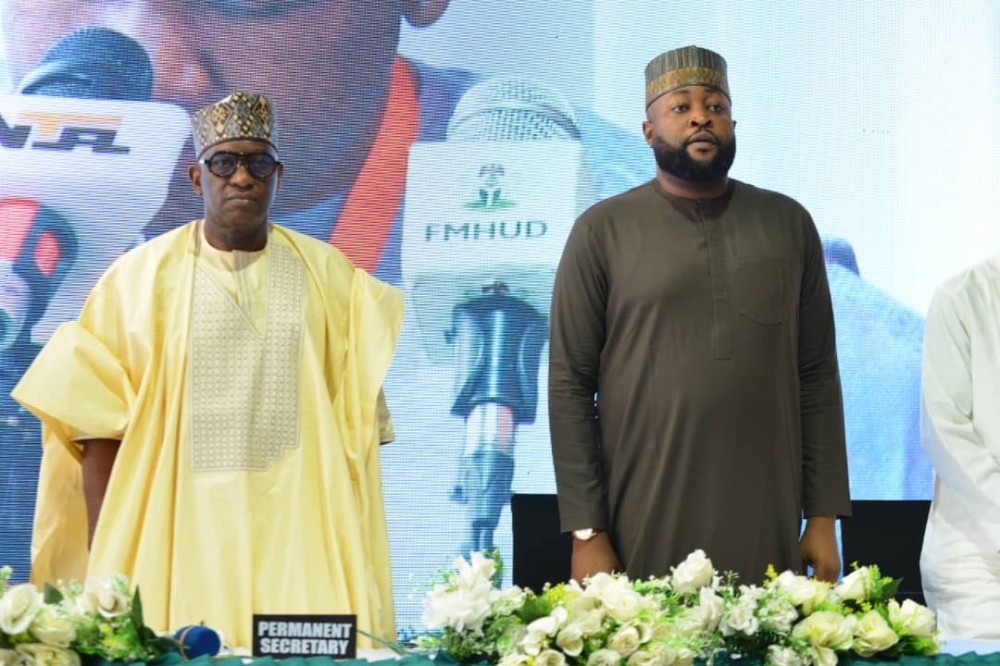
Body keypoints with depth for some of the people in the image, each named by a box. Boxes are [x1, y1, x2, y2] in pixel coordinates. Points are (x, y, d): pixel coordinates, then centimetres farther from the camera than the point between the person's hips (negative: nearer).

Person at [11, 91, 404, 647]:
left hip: (300, 536, 1)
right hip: (174, 535, -1)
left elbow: (358, 423, 6)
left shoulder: (328, 276, 6)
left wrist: (354, 557, 0)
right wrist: (104, 559, -4)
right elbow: (97, 423, 1)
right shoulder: (143, 276, 2)